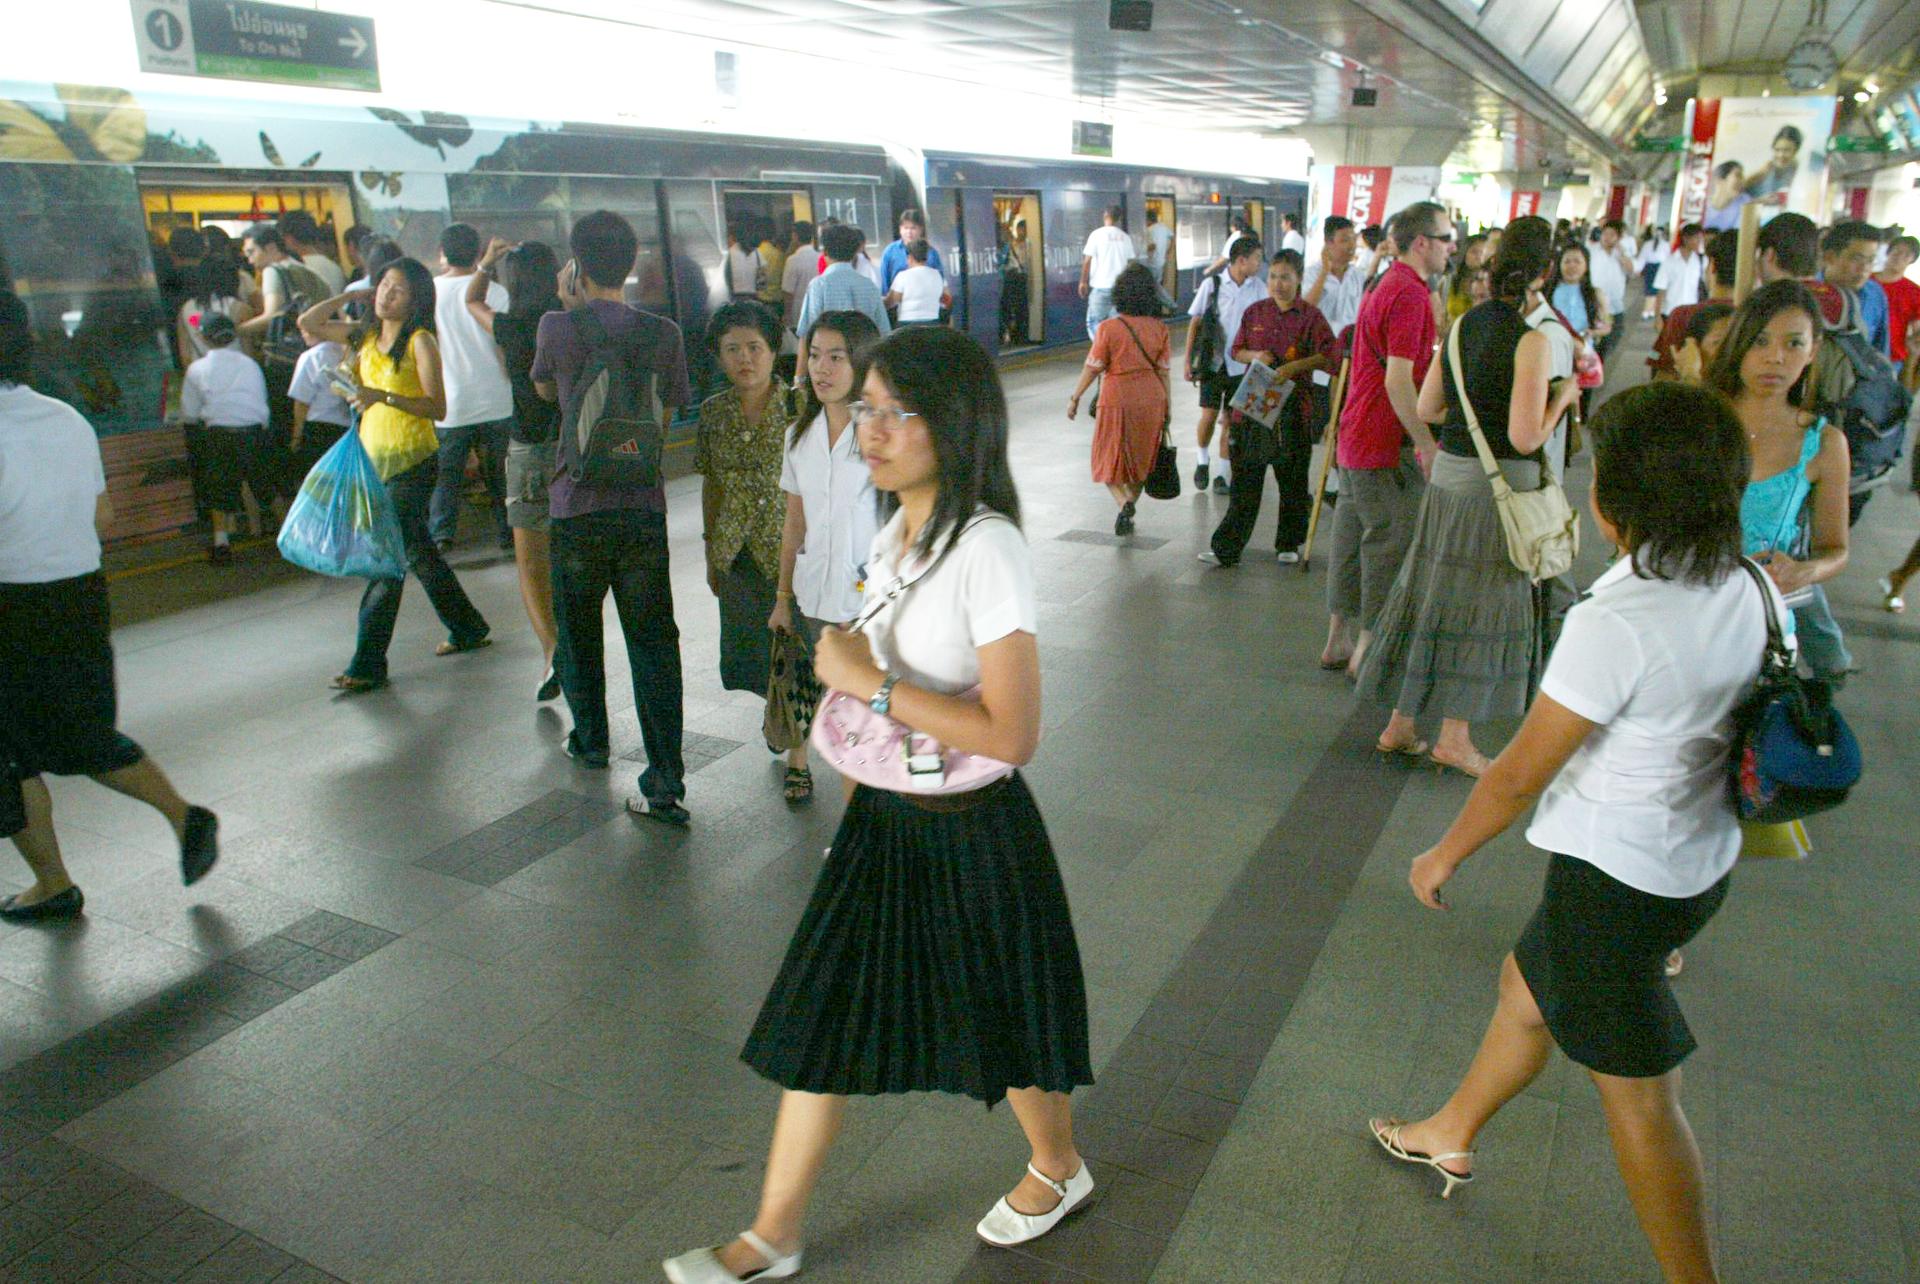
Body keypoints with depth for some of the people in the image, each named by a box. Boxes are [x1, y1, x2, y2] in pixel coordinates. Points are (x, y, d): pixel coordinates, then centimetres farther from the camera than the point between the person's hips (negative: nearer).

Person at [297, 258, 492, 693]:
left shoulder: (420, 341, -10)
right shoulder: (366, 335, 11)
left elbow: (437, 408, -16)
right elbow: (308, 323, 15)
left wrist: (384, 397, -26)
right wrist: (351, 295, 10)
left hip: (412, 462, -8)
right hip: (375, 459, 8)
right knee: (417, 551, 16)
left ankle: (367, 665, -3)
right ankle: (468, 629, 32)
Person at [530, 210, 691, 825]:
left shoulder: (557, 327, -6)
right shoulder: (663, 333, -2)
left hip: (577, 505, -1)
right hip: (642, 505, 1)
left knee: (578, 628, 21)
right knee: (652, 640, 4)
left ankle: (590, 739, 40)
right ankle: (665, 782, -1)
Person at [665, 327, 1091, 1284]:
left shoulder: (987, 549, -23)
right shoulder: (894, 535, 3)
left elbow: (1011, 734, -27)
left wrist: (871, 684, -24)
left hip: (971, 834, -7)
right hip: (882, 818, 8)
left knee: (1002, 1022, 15)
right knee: (823, 1019, 14)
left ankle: (1059, 1171, 46)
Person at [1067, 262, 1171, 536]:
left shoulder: (1108, 328, -14)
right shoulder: (1160, 329, -4)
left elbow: (1092, 368, -9)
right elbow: (1164, 372, -1)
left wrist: (1075, 397, 4)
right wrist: (1167, 409, 8)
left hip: (1116, 402, -3)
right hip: (1151, 402, 3)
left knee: (1110, 460, 10)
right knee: (1140, 460, 18)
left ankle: (1124, 503, -13)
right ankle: (1129, 509, 23)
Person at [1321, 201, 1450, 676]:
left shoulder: (1385, 287, 16)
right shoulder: (1409, 294, -17)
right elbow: (1398, 381, -23)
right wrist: (1427, 445, -21)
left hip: (1356, 437, 10)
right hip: (1387, 443, -10)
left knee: (1352, 538, 14)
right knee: (1391, 544, -2)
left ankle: (1338, 640, 23)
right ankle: (1368, 651, 5)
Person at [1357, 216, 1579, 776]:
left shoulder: (1462, 324, 5)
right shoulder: (1531, 341, -15)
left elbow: (1427, 408, 8)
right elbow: (1525, 438, -18)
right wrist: (1562, 397, -2)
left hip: (1449, 472, 6)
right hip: (1500, 481, -6)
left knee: (1433, 594, 14)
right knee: (1483, 605, 6)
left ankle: (1401, 724, 22)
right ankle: (1454, 738, 14)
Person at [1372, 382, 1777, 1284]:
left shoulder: (1615, 624, -28)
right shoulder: (1745, 592, -5)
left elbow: (1520, 774, -20)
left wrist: (1443, 855, -5)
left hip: (1617, 880, -9)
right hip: (1699, 861, 9)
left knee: (1637, 1094, 9)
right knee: (1528, 985, 27)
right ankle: (1450, 1136, 48)